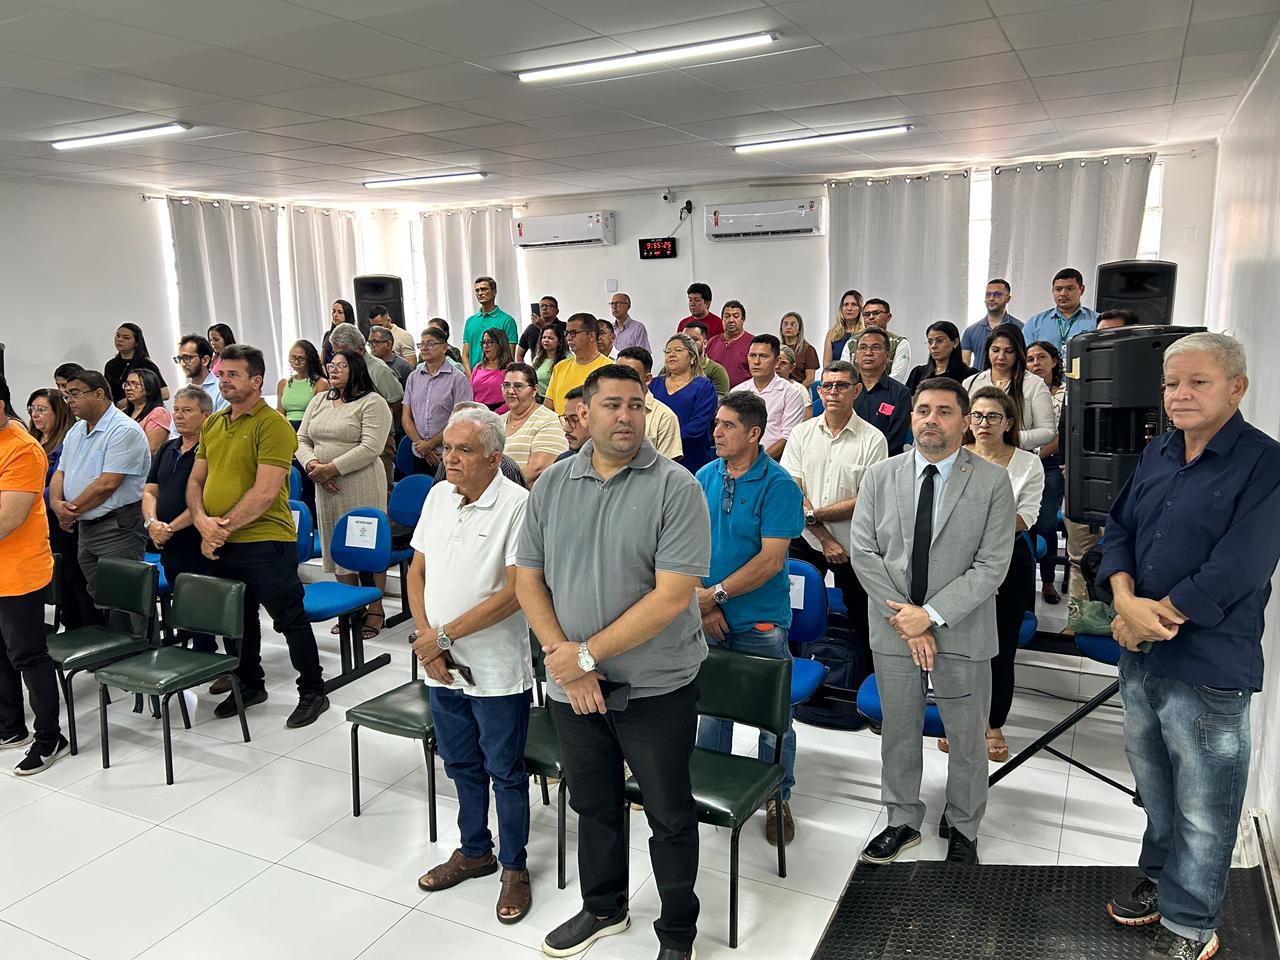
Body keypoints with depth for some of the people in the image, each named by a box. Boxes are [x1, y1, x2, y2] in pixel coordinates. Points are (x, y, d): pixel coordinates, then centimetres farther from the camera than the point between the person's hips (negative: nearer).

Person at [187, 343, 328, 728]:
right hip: (220, 546, 8)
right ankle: (249, 684, 38)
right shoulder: (212, 424, 11)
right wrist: (203, 521, -6)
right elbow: (196, 482, 12)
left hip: (265, 542, -8)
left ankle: (313, 692, 15)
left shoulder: (273, 424, -12)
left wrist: (224, 526, -17)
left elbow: (265, 491, -19)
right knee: (237, 620, 20)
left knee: (290, 619, 2)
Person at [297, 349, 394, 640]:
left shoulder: (372, 402, -6)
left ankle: (375, 609, 9)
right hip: (326, 487, 7)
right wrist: (313, 465, -8)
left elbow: (371, 447, -16)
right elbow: (302, 439, 13)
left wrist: (331, 468, -18)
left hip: (361, 487, -6)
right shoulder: (319, 401, 16)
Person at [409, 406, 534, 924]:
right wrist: (425, 637, -5)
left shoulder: (517, 505, -17)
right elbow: (417, 571, 9)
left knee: (505, 773, 10)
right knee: (462, 766, 21)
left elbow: (513, 592, -22)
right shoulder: (438, 496, 4)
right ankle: (474, 851, 41)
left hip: (496, 670, -6)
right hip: (443, 666, 6)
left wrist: (444, 635, -18)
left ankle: (513, 866, 29)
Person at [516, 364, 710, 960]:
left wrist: (588, 654, -18)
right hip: (572, 686, 4)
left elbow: (672, 596, -20)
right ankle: (603, 909, 47)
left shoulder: (675, 487, -14)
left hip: (656, 686, -4)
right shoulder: (552, 484, 0)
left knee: (670, 815, 12)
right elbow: (528, 579, 2)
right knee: (593, 804, 23)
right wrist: (562, 656, -11)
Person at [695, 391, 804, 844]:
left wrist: (717, 594, -19)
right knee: (710, 708, 17)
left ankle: (779, 799, 28)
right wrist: (700, 601, -10)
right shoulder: (705, 476, 2)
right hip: (707, 619, 4)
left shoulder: (778, 485, -13)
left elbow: (771, 559, -18)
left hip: (760, 621, -4)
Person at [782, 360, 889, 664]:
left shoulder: (873, 439, -6)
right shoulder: (802, 433, 3)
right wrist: (824, 537, -11)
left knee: (862, 622, 7)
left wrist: (814, 515, -14)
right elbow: (791, 491, -3)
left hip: (854, 547, -2)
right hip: (805, 541, 2)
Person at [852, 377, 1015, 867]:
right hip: (893, 629, 2)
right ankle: (902, 822, 36)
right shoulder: (880, 476, 0)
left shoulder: (992, 482, -8)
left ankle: (962, 829, 35)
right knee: (899, 731, 16)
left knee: (967, 737, 13)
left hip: (963, 631, -2)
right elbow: (864, 552, -4)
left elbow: (992, 565, -12)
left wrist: (931, 614, -17)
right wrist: (904, 619, -12)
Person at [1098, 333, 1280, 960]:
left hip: (1208, 671, -6)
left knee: (1202, 811, 9)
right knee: (1154, 788, 23)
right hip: (1140, 657, 7)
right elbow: (1119, 528, 7)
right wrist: (1127, 599, -11)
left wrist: (1150, 621, -16)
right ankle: (1161, 880, 44)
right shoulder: (1158, 454, 7)